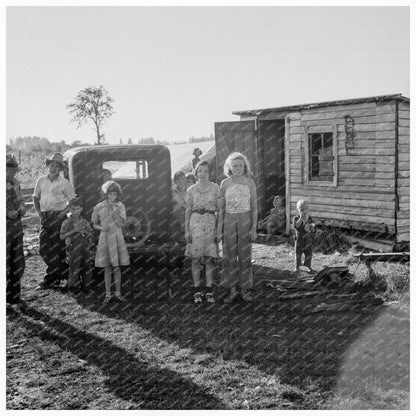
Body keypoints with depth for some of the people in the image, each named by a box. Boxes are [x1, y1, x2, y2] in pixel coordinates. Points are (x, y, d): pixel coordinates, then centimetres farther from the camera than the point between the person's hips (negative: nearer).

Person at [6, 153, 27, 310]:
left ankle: (13, 297, 26)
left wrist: (22, 208, 2)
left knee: (18, 264, 11)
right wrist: (7, 213, -22)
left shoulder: (15, 183, 9)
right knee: (4, 263, 0)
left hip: (16, 224, 6)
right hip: (4, 227, -6)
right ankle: (5, 298, 15)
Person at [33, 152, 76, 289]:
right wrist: (39, 213, 6)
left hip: (59, 217, -4)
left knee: (58, 249, -2)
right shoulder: (41, 181, 11)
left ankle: (51, 278, 11)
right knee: (44, 249, 2)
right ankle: (64, 272, 14)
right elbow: (35, 198, 18)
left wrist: (63, 213, -10)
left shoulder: (64, 183, -1)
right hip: (45, 217, 4)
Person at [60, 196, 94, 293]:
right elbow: (62, 236, -9)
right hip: (74, 250, -4)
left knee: (87, 267, 6)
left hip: (86, 248, 4)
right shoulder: (67, 222, -3)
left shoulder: (84, 222, 9)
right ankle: (74, 286, 15)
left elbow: (91, 234, 10)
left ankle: (86, 286, 20)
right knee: (74, 268, 0)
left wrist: (84, 231, -11)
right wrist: (74, 230, -18)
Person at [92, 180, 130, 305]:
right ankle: (108, 295, 12)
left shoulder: (120, 206, 1)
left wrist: (114, 210, -15)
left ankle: (118, 293, 15)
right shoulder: (98, 207, 0)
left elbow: (120, 223, -8)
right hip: (104, 239, 0)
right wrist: (101, 228, -12)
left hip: (117, 238, 0)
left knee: (117, 267, 4)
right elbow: (94, 224, 8)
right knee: (107, 268, 3)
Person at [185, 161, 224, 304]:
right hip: (195, 223, 1)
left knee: (209, 259, 1)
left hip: (210, 223, -1)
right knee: (195, 259, 0)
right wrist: (186, 230, 3)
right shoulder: (192, 190, 7)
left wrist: (219, 230, -2)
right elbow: (188, 210, 9)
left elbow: (220, 210, 3)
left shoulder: (215, 189, 2)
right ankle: (197, 291, 8)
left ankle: (209, 291, 9)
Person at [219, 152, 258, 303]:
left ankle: (245, 290, 13)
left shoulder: (249, 182, -1)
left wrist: (254, 228, -7)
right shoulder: (225, 183, 2)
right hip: (229, 220, 1)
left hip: (245, 220, -1)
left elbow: (254, 206, -1)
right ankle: (232, 290, 12)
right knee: (229, 256, 3)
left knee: (245, 255, 2)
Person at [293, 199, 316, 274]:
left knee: (309, 254, 9)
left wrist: (312, 227, -22)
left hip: (308, 240, 3)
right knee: (298, 254, 5)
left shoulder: (309, 218, 0)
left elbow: (313, 231, 1)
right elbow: (296, 226, -30)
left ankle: (308, 266, 24)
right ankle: (297, 267, 19)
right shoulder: (296, 218, -9)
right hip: (299, 239, -2)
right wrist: (301, 218, -35)